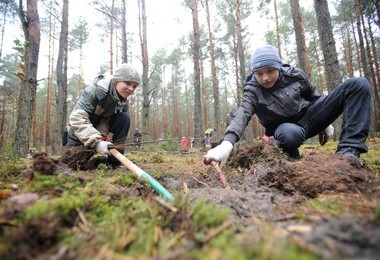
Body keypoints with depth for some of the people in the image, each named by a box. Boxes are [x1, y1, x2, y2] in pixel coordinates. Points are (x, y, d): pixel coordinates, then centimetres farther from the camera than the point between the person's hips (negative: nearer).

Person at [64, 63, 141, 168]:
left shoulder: (123, 102, -10)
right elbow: (76, 118, -37)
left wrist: (105, 138, -35)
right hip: (81, 134, -3)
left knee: (124, 118, -20)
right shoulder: (96, 90, -27)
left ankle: (114, 161, -15)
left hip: (101, 132, 3)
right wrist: (96, 142, -47)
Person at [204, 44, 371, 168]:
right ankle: (292, 155, -7)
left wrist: (325, 123, 18)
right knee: (289, 134, -46)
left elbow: (313, 97, 10)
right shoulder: (253, 90, -18)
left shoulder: (295, 75, -7)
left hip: (308, 116, 5)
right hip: (286, 127, -4)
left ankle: (349, 150, -22)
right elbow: (243, 114, -37)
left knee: (358, 85, -12)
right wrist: (227, 143, -56)